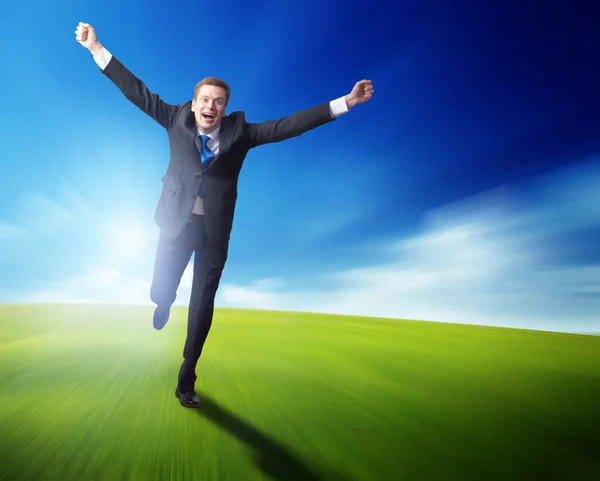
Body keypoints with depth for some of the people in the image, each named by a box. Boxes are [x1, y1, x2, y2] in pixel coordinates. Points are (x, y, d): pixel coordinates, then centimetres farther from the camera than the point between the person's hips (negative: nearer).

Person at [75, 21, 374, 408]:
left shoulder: (240, 131, -4)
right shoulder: (177, 120, -1)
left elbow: (287, 126, -8)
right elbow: (138, 92, -1)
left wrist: (345, 102, -12)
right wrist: (97, 50, -6)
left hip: (214, 230, -1)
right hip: (177, 222, 1)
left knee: (202, 307, 6)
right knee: (160, 292, 14)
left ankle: (187, 380, 25)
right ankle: (165, 307, 57)